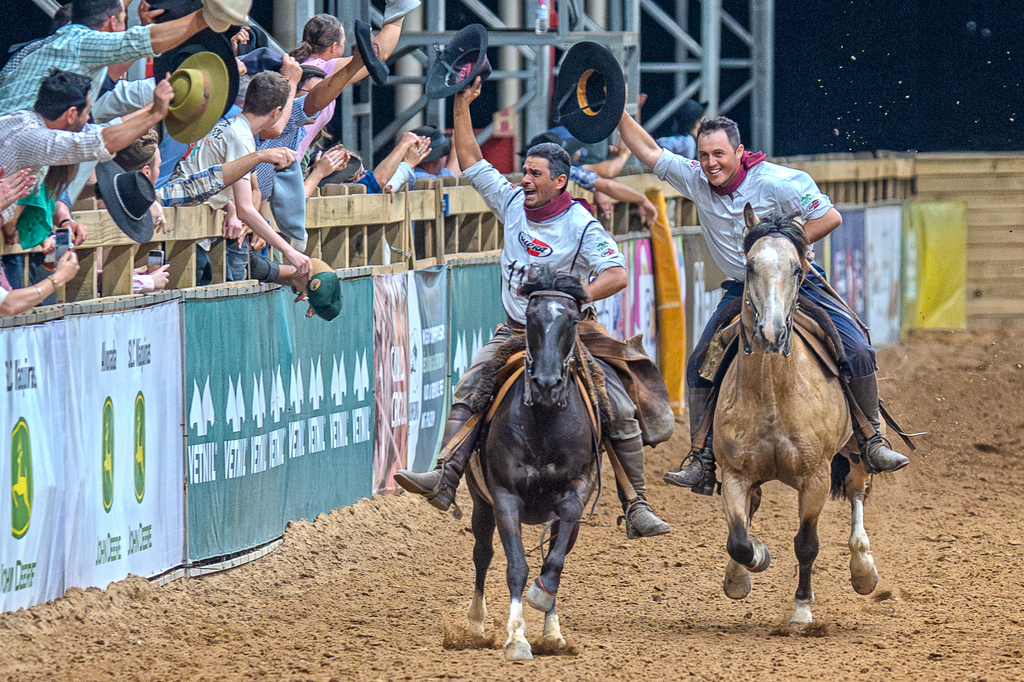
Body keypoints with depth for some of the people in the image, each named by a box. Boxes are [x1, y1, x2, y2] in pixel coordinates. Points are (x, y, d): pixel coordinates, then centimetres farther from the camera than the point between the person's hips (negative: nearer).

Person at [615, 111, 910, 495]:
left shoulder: (776, 182, -20)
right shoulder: (696, 181, -6)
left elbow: (830, 218, -18)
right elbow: (649, 151, 1)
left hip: (796, 281, -4)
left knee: (857, 352, -17)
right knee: (700, 366, -7)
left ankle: (872, 442, -2)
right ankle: (703, 463, 0)